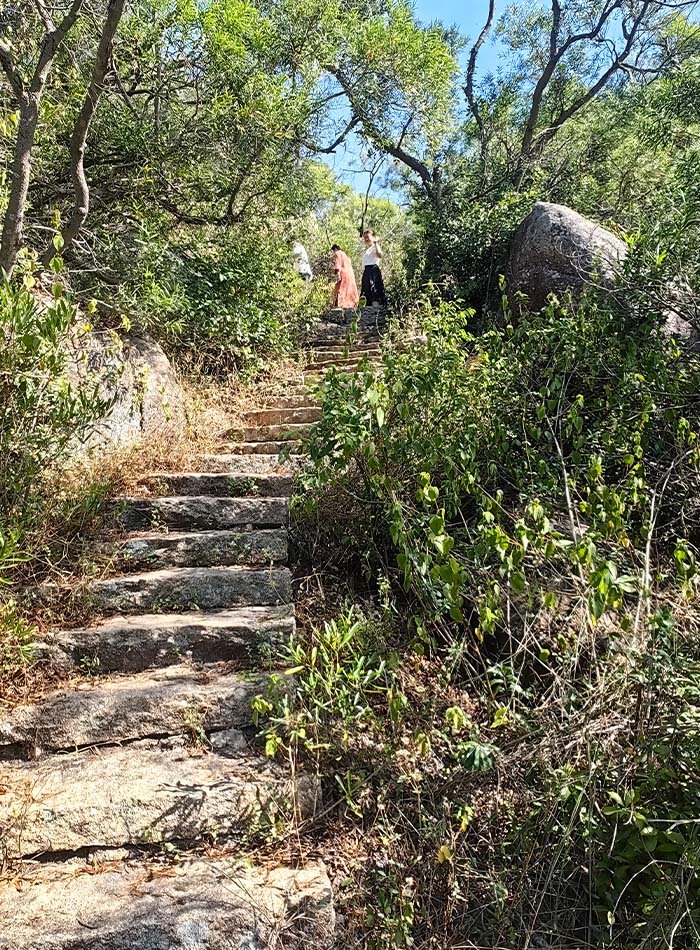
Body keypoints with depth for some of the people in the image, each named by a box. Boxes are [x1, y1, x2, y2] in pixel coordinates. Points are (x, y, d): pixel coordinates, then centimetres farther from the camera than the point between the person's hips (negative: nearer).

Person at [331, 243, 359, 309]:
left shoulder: (337, 253, 5)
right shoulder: (344, 254, 30)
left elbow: (337, 264, -11)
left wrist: (338, 274, -22)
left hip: (343, 274, -8)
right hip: (350, 274, 8)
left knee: (340, 292, -16)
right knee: (349, 291, 6)